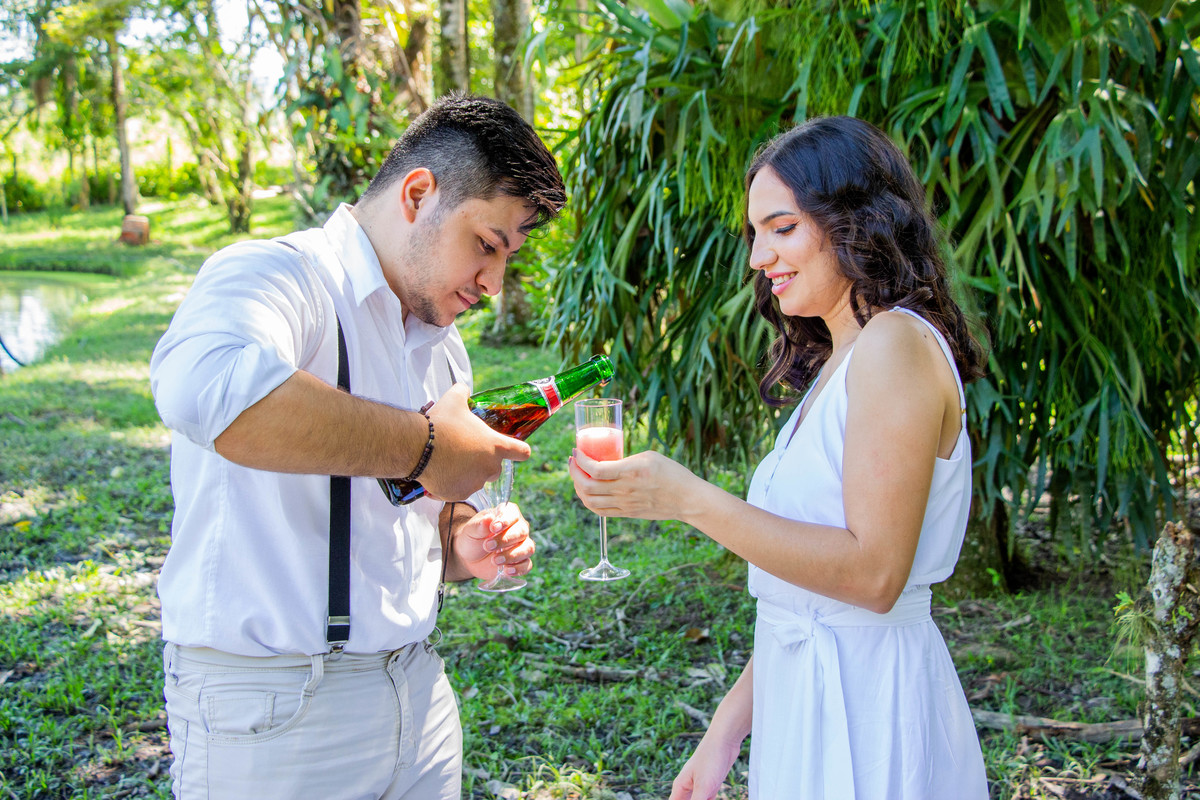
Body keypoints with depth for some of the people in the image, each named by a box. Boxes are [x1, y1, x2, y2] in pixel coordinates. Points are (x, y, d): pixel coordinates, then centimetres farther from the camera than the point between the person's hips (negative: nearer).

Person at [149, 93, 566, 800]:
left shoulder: (441, 346, 13)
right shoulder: (275, 275, -15)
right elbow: (204, 390, -39)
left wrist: (463, 548, 0)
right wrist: (424, 444, -28)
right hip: (272, 712, -7)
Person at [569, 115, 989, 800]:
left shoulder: (897, 343, -16)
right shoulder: (836, 360, 11)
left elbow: (873, 573, -23)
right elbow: (807, 586, 11)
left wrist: (690, 499, -24)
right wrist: (729, 728, 11)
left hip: (866, 711, -8)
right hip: (808, 697, 8)